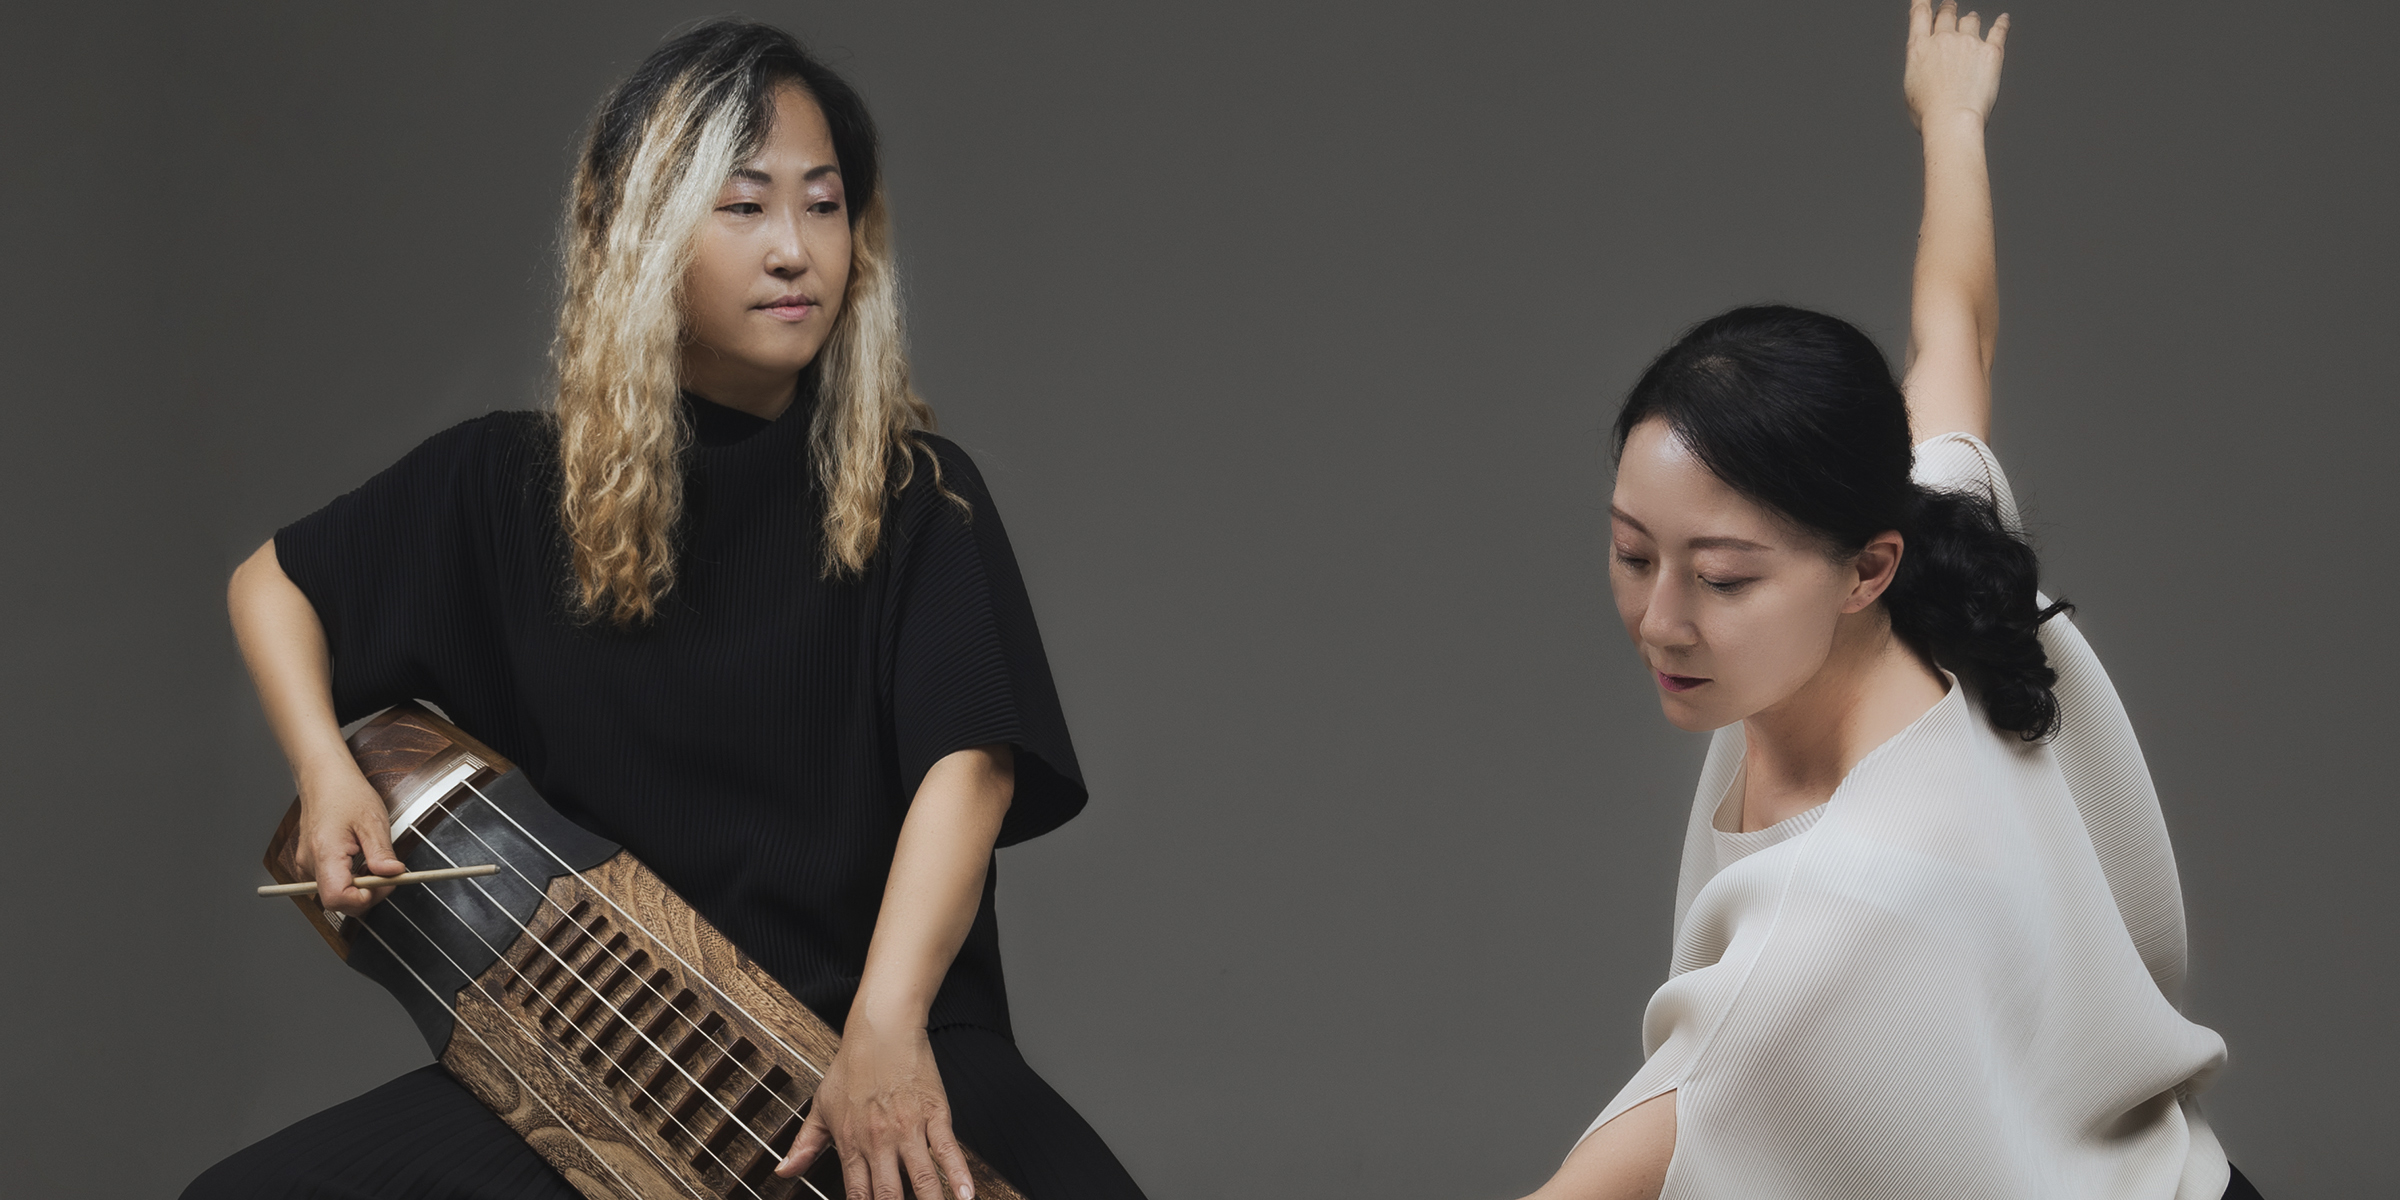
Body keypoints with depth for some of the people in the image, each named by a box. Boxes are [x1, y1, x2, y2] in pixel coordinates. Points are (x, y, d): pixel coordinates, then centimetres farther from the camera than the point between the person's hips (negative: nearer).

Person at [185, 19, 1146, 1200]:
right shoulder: (511, 487, 5)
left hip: (877, 1036, -2)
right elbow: (273, 582, 20)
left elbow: (968, 761, -16)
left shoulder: (915, 496, -1)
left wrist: (886, 1025, -33)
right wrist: (328, 776, 0)